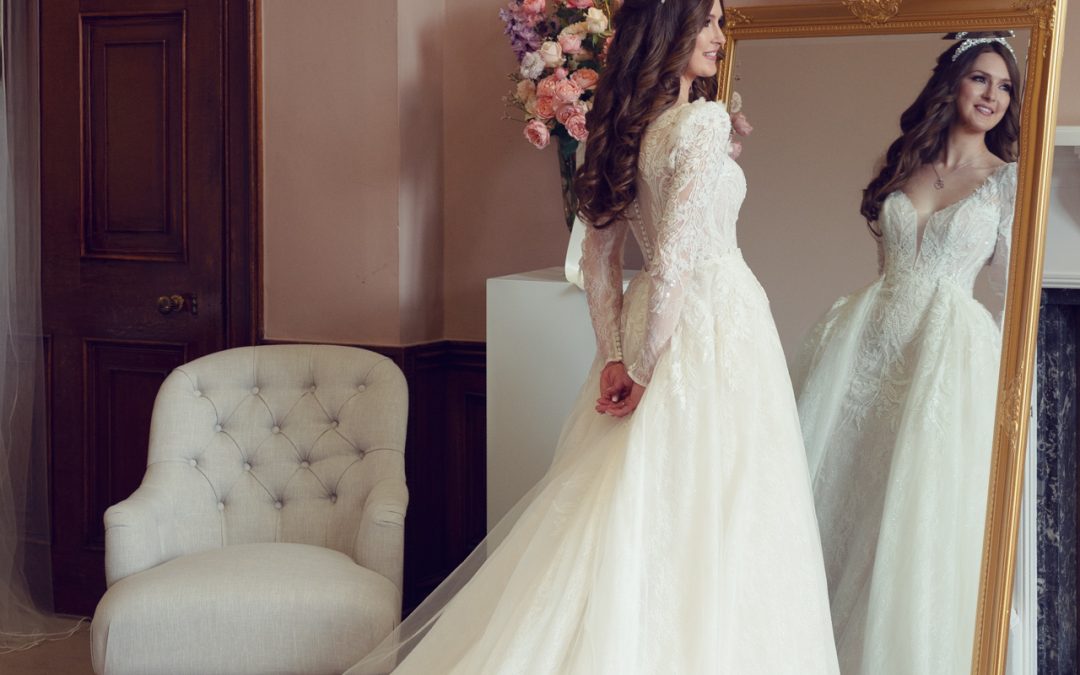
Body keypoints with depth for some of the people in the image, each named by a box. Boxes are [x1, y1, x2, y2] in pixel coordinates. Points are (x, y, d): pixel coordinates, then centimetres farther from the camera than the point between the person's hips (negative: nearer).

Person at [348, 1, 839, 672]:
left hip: (649, 325, 8)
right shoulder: (704, 122, -16)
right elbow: (674, 257, -22)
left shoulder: (624, 128, 8)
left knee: (629, 513, 14)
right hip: (713, 326, -8)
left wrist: (615, 355, 5)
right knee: (703, 526, 1)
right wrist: (646, 366, -14)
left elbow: (600, 253, 8)